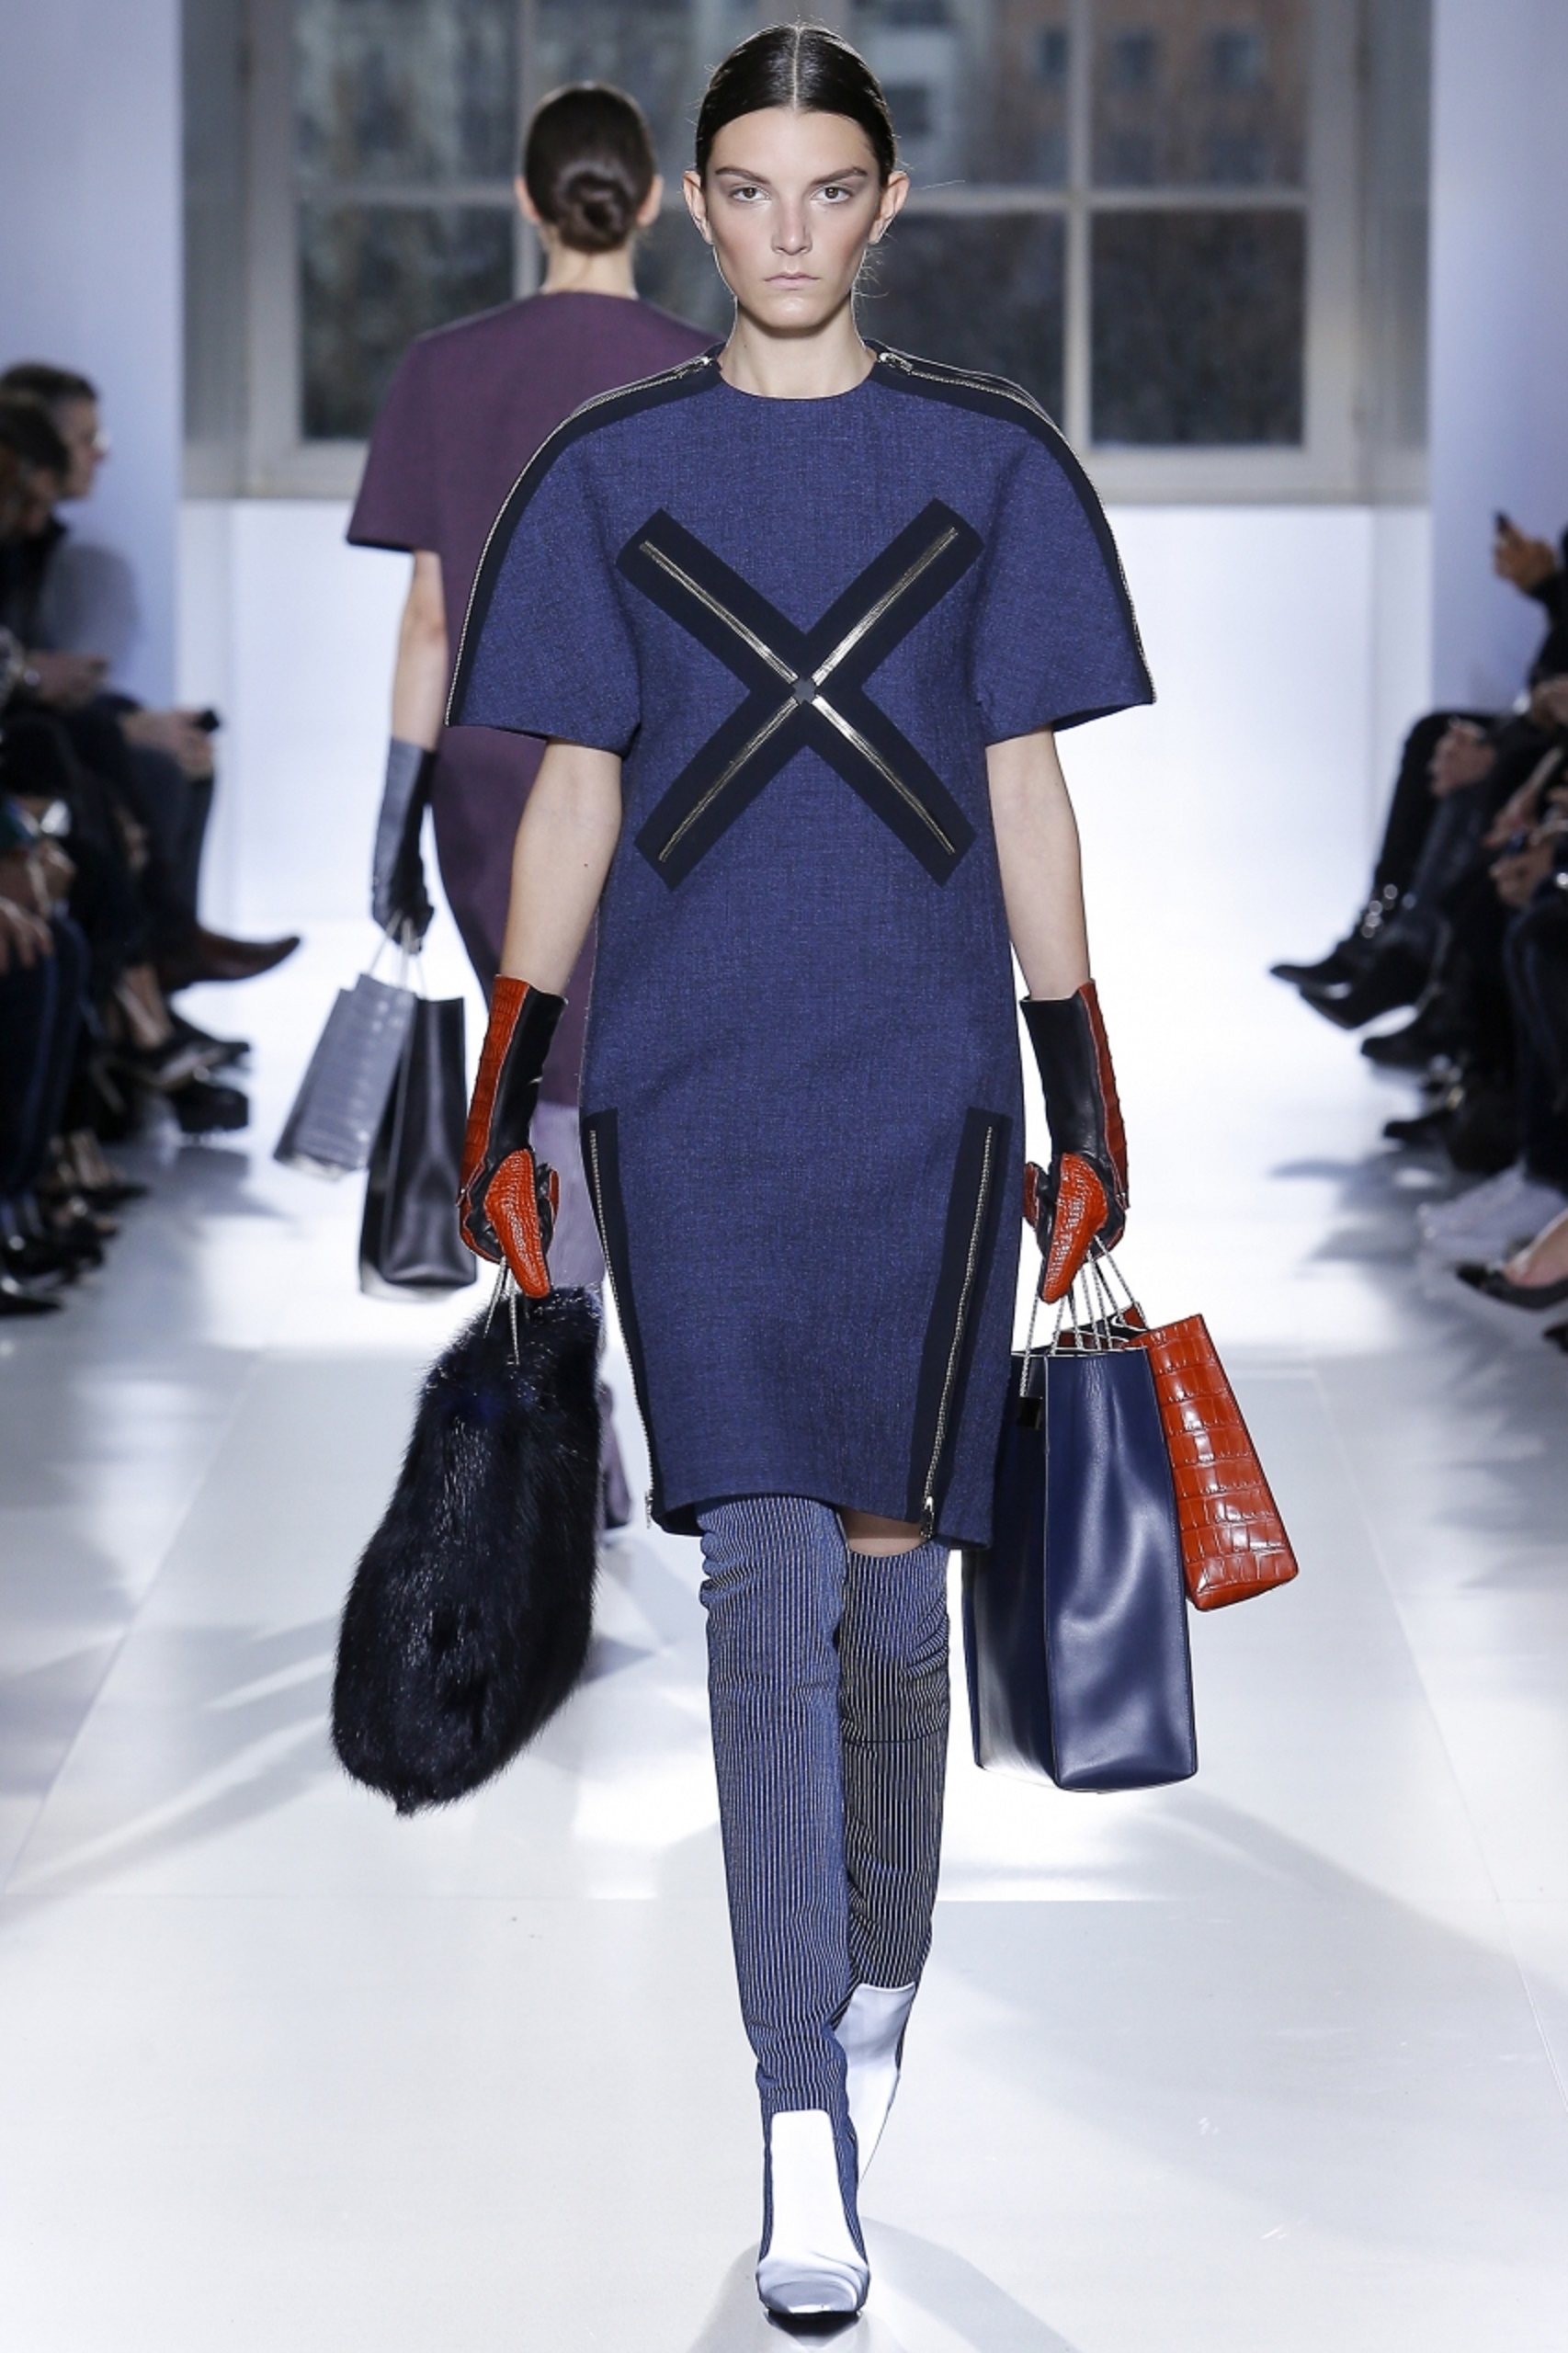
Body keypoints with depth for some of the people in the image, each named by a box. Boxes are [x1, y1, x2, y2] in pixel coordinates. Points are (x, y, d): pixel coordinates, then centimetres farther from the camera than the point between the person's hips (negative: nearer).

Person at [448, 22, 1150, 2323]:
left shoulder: (986, 460, 7)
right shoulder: (612, 471, 7)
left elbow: (1026, 788, 8)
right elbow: (572, 796, 9)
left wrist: (1087, 1096, 5)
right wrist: (505, 1101, 6)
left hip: (922, 1071, 1)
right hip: (689, 1078, 0)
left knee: (889, 1553, 3)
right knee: (763, 1568, -9)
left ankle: (876, 1986, 27)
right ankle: (805, 2129, -10)